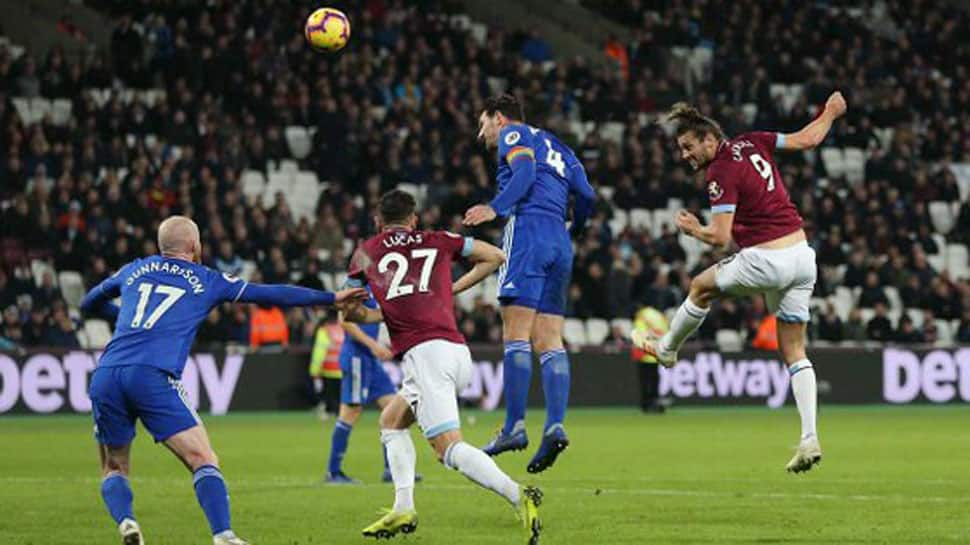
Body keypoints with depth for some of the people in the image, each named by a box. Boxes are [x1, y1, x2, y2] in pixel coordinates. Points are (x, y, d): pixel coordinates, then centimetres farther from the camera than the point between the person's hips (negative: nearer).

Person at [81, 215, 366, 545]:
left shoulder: (135, 270, 25)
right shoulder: (206, 281, 17)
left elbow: (89, 304, 40)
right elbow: (270, 295, 21)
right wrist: (332, 298, 29)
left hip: (105, 376, 3)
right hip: (153, 377, -3)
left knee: (114, 469, 16)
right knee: (203, 462, 0)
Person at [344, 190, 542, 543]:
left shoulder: (366, 252, 16)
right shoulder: (438, 241, 21)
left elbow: (349, 312, 22)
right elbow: (495, 257, 27)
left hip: (423, 352, -6)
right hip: (458, 352, 6)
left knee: (450, 450, -12)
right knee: (391, 421, 24)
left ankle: (518, 496, -32)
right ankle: (403, 509, 12)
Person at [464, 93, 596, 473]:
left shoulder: (514, 135, 9)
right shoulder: (556, 147, 30)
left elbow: (525, 172, -11)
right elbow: (586, 196, 18)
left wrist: (495, 209, -20)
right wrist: (574, 231, 33)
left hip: (528, 231, -8)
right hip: (560, 244, 8)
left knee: (516, 336, -12)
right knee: (549, 342, 2)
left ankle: (514, 427, -19)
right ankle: (555, 426, -13)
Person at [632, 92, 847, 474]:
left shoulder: (721, 174, -14)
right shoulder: (751, 143, 8)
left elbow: (720, 237, -19)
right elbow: (808, 139, 14)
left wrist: (693, 230, 2)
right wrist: (830, 114, 33)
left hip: (766, 260, -7)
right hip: (802, 255, 7)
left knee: (701, 286, 21)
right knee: (794, 352, 8)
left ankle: (666, 349, 42)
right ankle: (809, 438, -1)